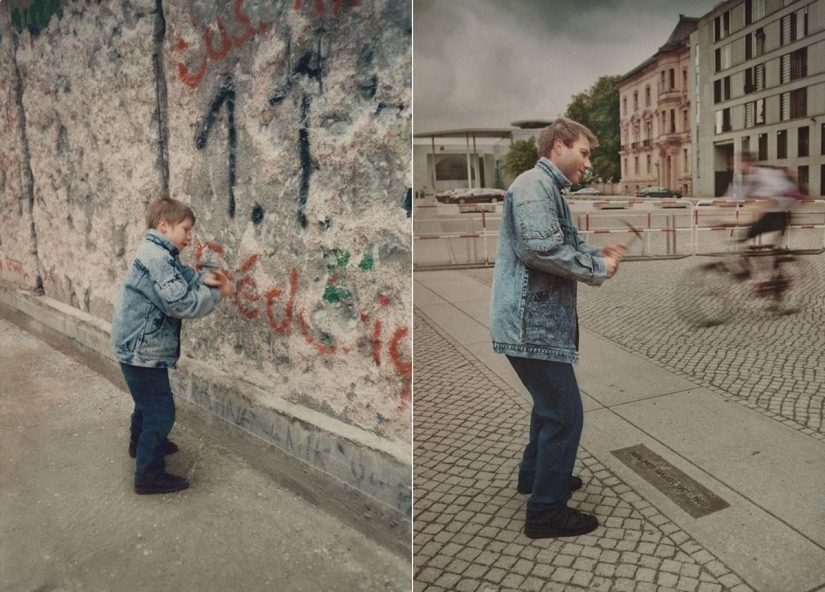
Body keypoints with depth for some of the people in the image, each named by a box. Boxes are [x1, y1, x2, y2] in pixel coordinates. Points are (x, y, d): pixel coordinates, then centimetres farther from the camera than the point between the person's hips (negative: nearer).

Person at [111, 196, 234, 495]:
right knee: (161, 412, -2)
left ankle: (141, 443, 51)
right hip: (143, 350, -11)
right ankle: (149, 476, 9)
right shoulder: (157, 257, -25)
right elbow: (181, 302, -30)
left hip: (140, 347, 11)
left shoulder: (158, 253, 9)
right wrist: (217, 294, -17)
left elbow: (180, 277, 15)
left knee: (148, 400, 29)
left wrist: (203, 278, -6)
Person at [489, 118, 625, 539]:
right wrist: (598, 269, -13)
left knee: (550, 404, 25)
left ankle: (534, 474, 43)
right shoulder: (534, 184, -14)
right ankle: (546, 511, 10)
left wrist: (598, 255, 3)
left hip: (537, 320, 11)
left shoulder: (548, 188, 21)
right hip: (532, 322, -11)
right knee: (564, 413, -3)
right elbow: (541, 249, -26)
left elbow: (564, 247, 22)